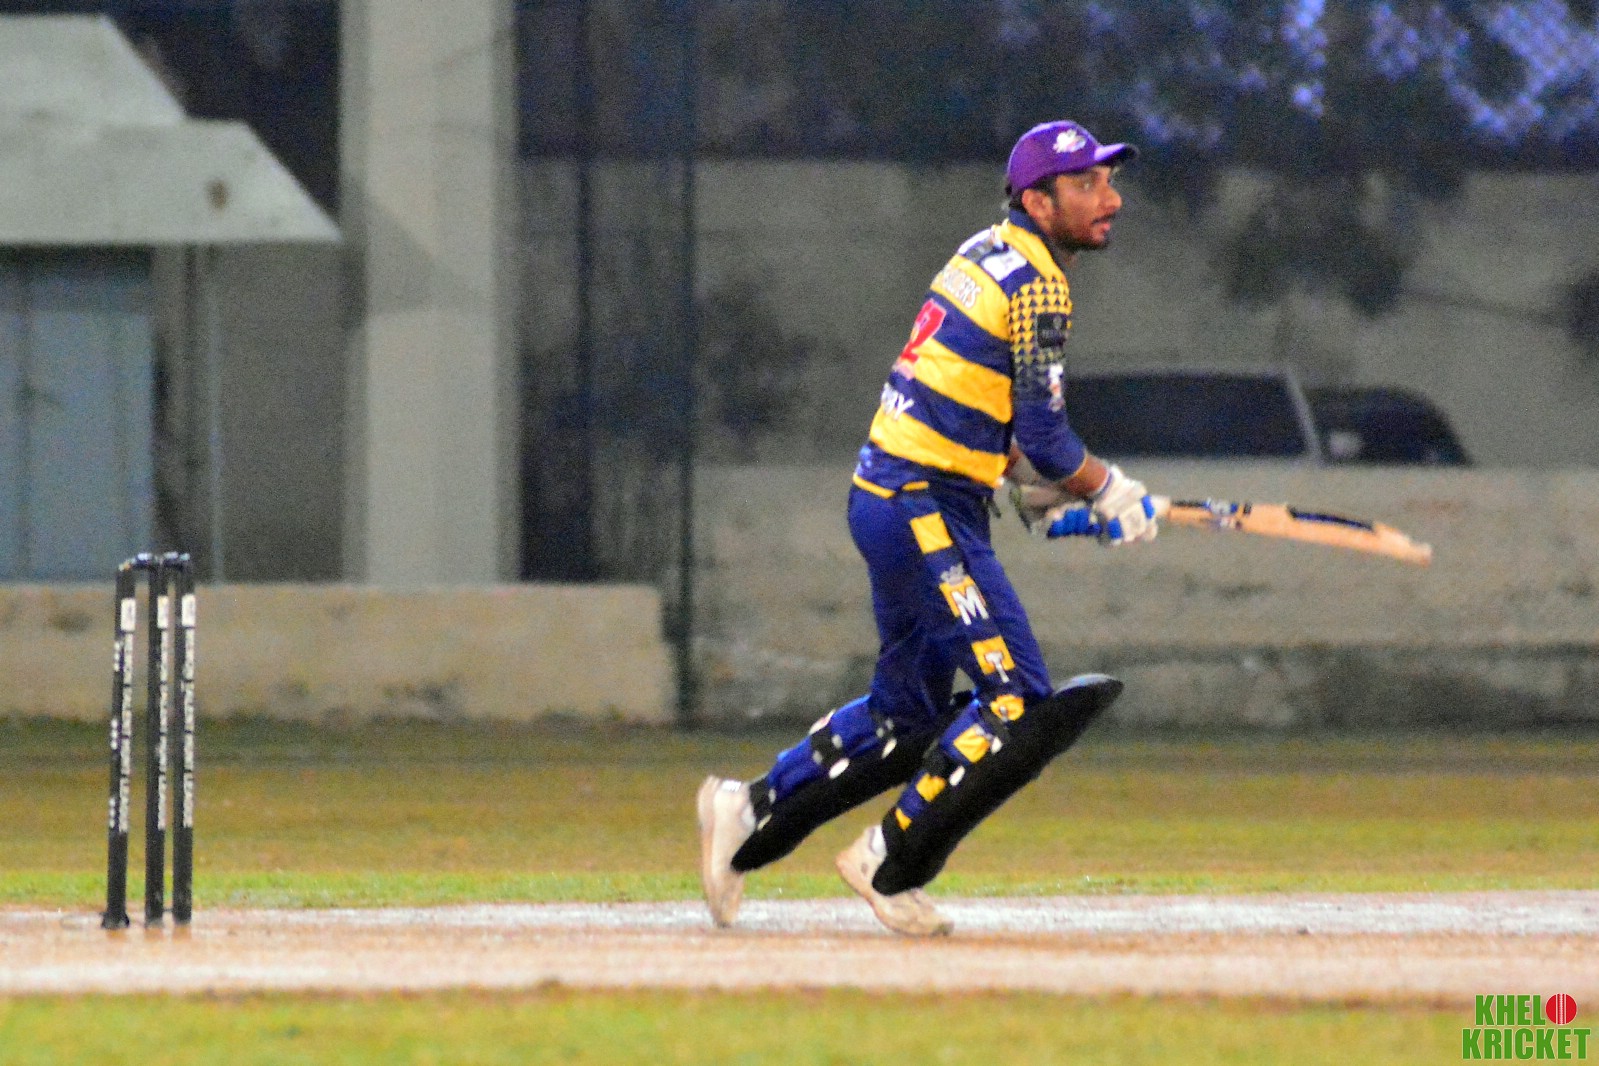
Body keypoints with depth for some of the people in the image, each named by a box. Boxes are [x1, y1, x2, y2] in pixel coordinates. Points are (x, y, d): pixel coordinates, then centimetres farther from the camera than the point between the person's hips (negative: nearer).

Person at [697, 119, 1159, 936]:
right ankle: (890, 864, -4)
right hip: (927, 511, -10)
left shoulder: (986, 255, 15)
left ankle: (747, 814, 23)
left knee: (909, 712, 18)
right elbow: (1045, 441, -15)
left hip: (888, 496, 10)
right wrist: (1109, 494, 2)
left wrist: (1067, 488, 17)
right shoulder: (1038, 285, -14)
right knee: (1017, 701, -10)